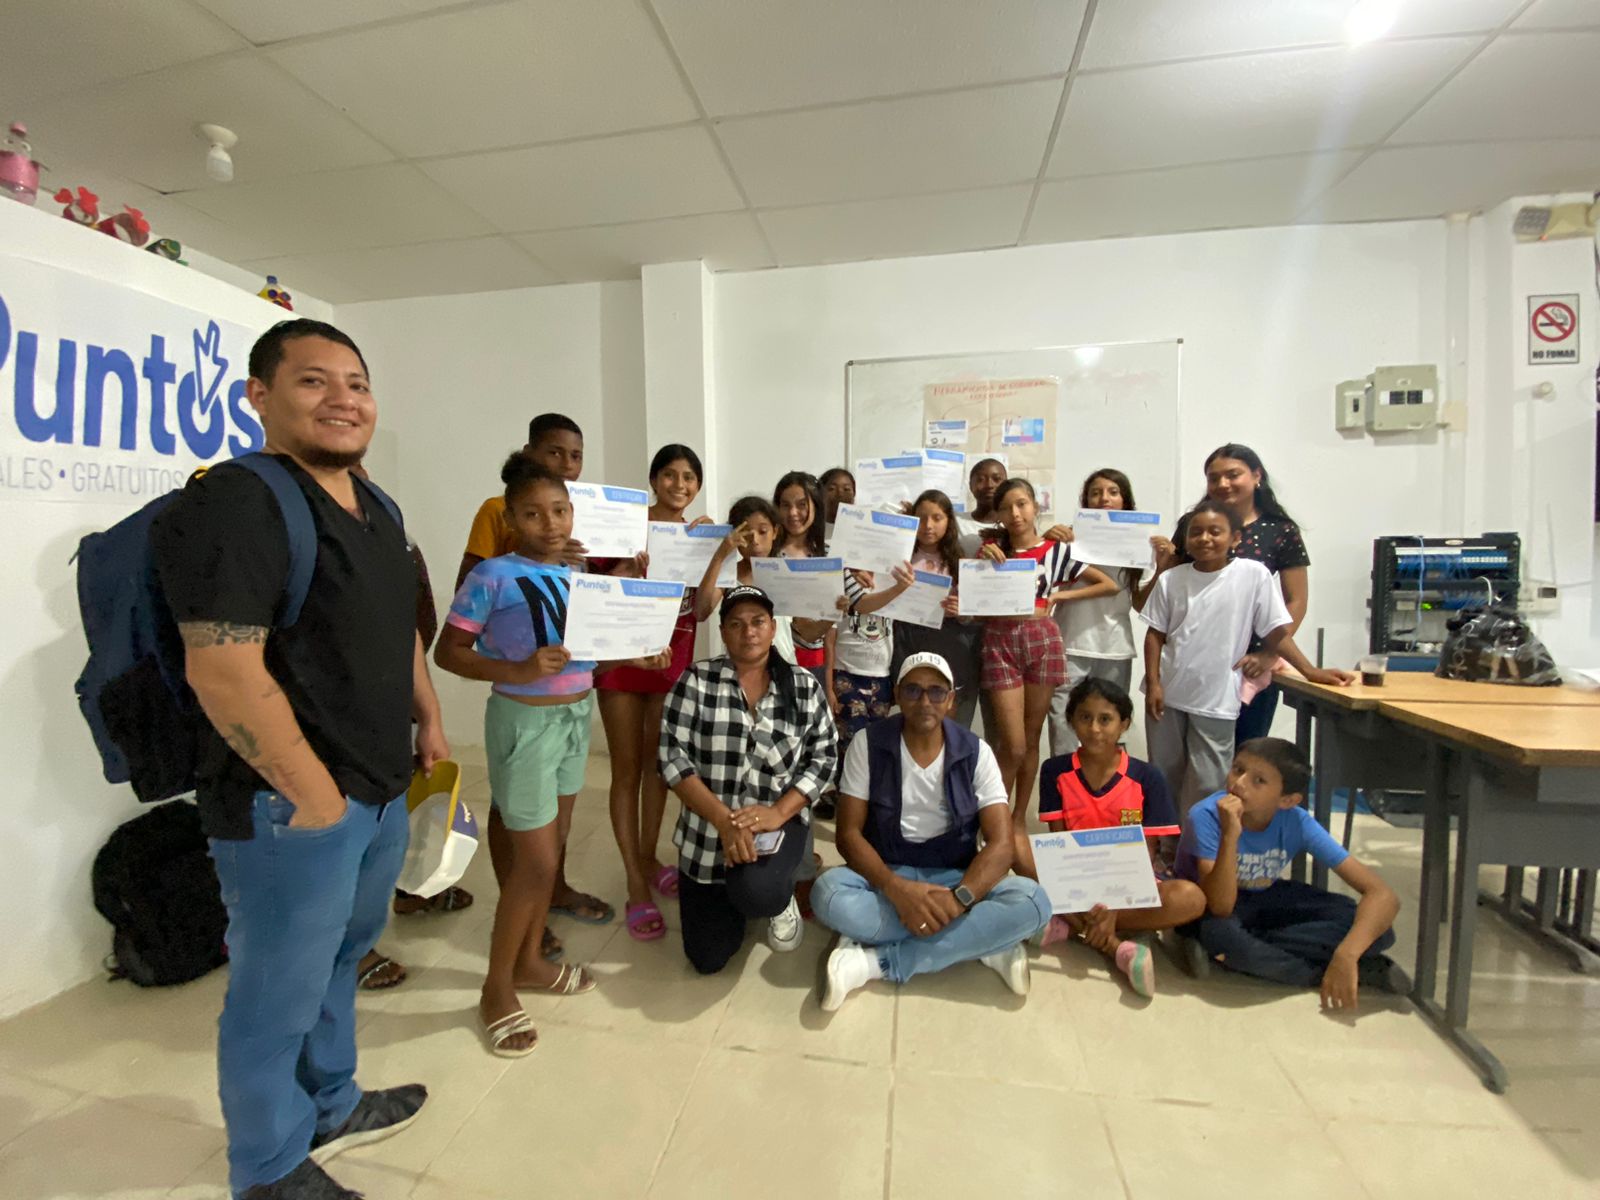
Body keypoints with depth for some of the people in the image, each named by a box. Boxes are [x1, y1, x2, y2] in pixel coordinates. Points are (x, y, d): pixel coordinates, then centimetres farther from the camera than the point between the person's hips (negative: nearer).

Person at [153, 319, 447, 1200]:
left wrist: (429, 724, 16)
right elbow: (221, 670, -25)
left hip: (381, 792, 9)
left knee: (339, 960, 26)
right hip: (289, 808, -8)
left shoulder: (375, 506, 10)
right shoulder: (234, 503, -18)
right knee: (278, 994, 12)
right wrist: (315, 797, -20)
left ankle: (330, 1106, 49)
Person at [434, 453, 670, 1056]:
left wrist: (635, 656, -5)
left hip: (576, 715, 6)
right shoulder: (493, 575, -14)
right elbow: (447, 651, -13)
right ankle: (496, 988, 22)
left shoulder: (577, 577, 4)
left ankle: (530, 960, 37)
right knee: (534, 863, 0)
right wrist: (518, 671, -26)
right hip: (524, 720, -6)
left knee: (548, 848, 17)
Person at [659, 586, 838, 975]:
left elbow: (823, 758, -3)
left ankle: (780, 897, 6)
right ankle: (737, 889, 37)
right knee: (708, 959, 6)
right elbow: (673, 759, -11)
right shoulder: (696, 681, -7)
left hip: (778, 824, -1)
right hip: (707, 834, 1)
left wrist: (777, 813, -19)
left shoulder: (804, 687, -3)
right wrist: (724, 821, -21)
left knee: (756, 892, -32)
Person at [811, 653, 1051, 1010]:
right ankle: (984, 942, -20)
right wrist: (896, 889, -28)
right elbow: (849, 833, -11)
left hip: (954, 879, 1)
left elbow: (1001, 843, -11)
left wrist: (959, 898, -29)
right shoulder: (867, 744, -8)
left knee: (1032, 902, -27)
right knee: (829, 893, -33)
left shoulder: (976, 753, -6)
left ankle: (875, 962, -24)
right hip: (886, 877, 0)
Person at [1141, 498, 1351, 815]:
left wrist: (1311, 671, -9)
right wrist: (1153, 683, -4)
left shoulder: (1253, 575, -6)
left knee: (1206, 786, 2)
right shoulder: (1170, 579, -1)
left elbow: (1275, 632, -2)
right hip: (1167, 694, 3)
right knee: (1164, 777, 15)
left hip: (1215, 700, -2)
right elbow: (1155, 634, 3)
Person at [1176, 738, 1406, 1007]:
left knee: (1377, 931, -19)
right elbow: (1221, 908, -35)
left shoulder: (1297, 823, -21)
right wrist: (1230, 835, -47)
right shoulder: (1207, 816, -30)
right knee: (1220, 932, -39)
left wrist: (1346, 956, -39)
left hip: (1265, 900, 3)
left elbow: (1383, 894, -23)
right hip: (1210, 906, -3)